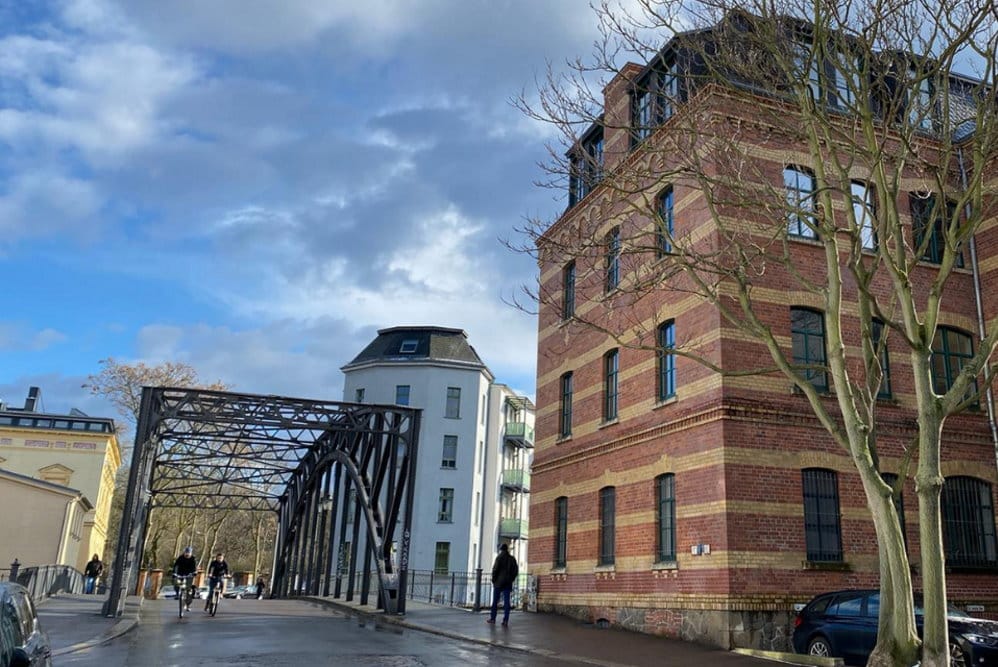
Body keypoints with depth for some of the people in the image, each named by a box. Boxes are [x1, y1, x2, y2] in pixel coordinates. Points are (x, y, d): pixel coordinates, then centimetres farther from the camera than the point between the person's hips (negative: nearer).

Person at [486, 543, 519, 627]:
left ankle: (492, 618, 14)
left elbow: (495, 569, -12)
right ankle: (505, 621, -3)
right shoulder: (512, 559, 8)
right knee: (506, 602, 1)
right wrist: (511, 579, 13)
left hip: (498, 582, -3)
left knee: (495, 601, 8)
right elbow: (516, 571, 8)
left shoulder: (499, 557, -6)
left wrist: (493, 580, -2)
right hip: (508, 583, 3)